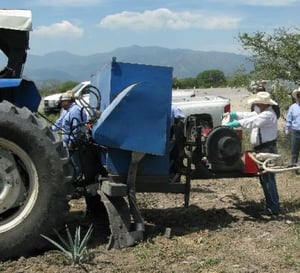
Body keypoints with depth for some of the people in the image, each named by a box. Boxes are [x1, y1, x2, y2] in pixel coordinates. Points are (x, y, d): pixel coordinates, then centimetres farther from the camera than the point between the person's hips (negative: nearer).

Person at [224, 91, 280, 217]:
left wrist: (233, 124, -33)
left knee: (268, 179, -8)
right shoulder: (261, 112, 14)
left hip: (267, 150, -11)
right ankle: (271, 205, 24)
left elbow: (252, 122, -31)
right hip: (261, 149, 11)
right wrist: (233, 114, 3)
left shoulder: (268, 115, -19)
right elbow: (248, 115, 15)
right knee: (264, 178, 15)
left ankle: (274, 209, -4)